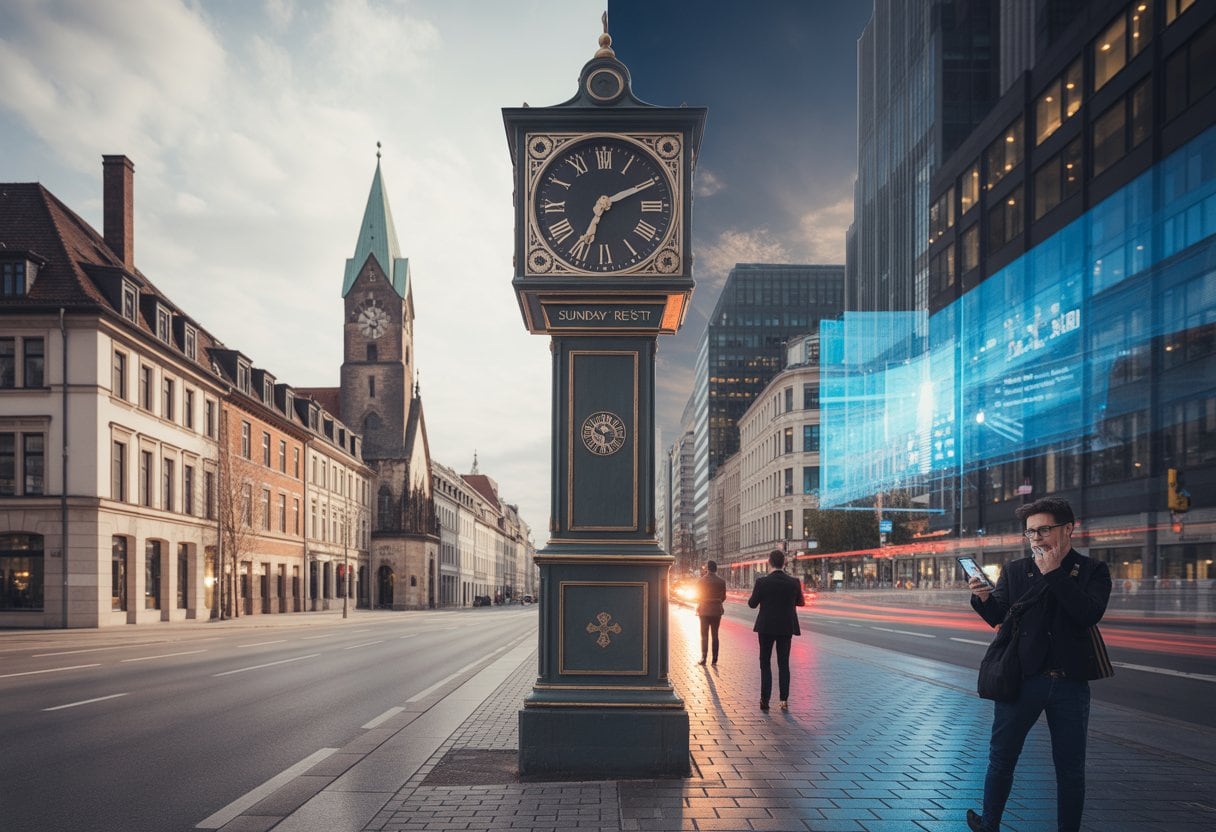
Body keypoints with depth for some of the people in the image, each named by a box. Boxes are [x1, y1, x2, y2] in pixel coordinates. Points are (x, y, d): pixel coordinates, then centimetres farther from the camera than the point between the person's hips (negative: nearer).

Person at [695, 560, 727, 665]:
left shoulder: (701, 581, -9)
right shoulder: (721, 582, -4)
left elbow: (697, 596, -2)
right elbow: (723, 597, 3)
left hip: (704, 610, -2)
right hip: (717, 611, 2)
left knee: (704, 635, 5)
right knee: (715, 634, 9)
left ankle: (703, 658, -1)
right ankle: (714, 658, 7)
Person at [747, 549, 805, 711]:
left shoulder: (762, 582, -14)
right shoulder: (794, 583, -9)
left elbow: (752, 604, -6)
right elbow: (800, 602, 6)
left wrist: (756, 593, 13)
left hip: (766, 627, -2)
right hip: (786, 627, 2)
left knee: (765, 663, 9)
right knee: (783, 664, 11)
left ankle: (765, 700, 5)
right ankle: (784, 700, 9)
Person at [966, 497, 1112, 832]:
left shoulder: (1093, 572, -1)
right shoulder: (1015, 571, 4)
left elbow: (1090, 614, -16)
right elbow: (998, 617, -1)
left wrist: (1054, 573, -17)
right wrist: (983, 598, -22)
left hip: (1070, 682, -1)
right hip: (1020, 678, 1)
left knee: (1070, 767, 9)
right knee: (1002, 758, 10)